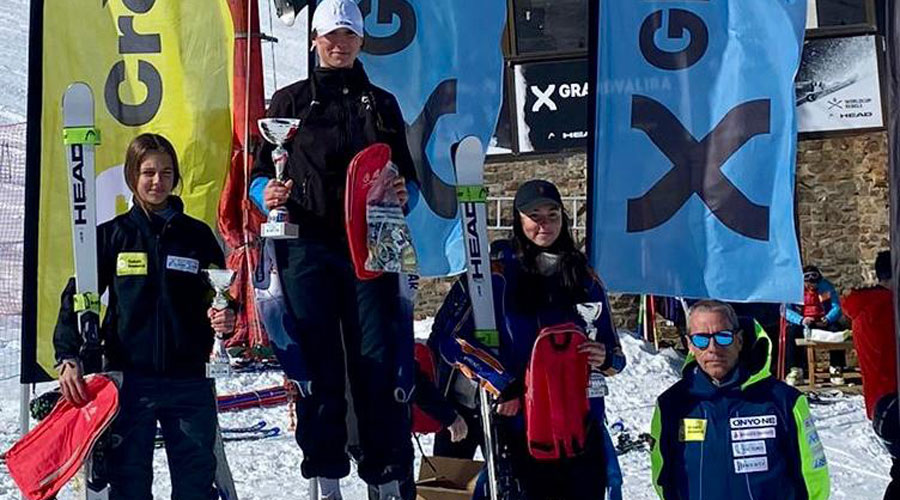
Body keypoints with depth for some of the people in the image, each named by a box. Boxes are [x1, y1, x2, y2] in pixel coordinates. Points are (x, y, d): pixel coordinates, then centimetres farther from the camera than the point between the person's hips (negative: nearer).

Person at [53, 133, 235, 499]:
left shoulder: (197, 235, 7)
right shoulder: (112, 235, 3)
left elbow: (220, 298, 14)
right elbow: (76, 297, 2)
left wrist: (223, 319, -9)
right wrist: (67, 357, -11)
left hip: (188, 381, 1)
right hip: (129, 380, -1)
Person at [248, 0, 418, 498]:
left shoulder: (381, 103, 18)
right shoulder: (290, 100, 12)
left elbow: (407, 173, 18)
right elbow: (259, 170, 10)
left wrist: (403, 193, -5)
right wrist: (267, 192, -12)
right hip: (307, 248, -1)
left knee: (378, 359, -3)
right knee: (317, 363, 0)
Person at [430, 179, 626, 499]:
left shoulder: (584, 276, 10)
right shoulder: (496, 269, -1)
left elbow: (614, 352, 15)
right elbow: (447, 336, -4)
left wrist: (605, 359, -9)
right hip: (519, 427, -3)